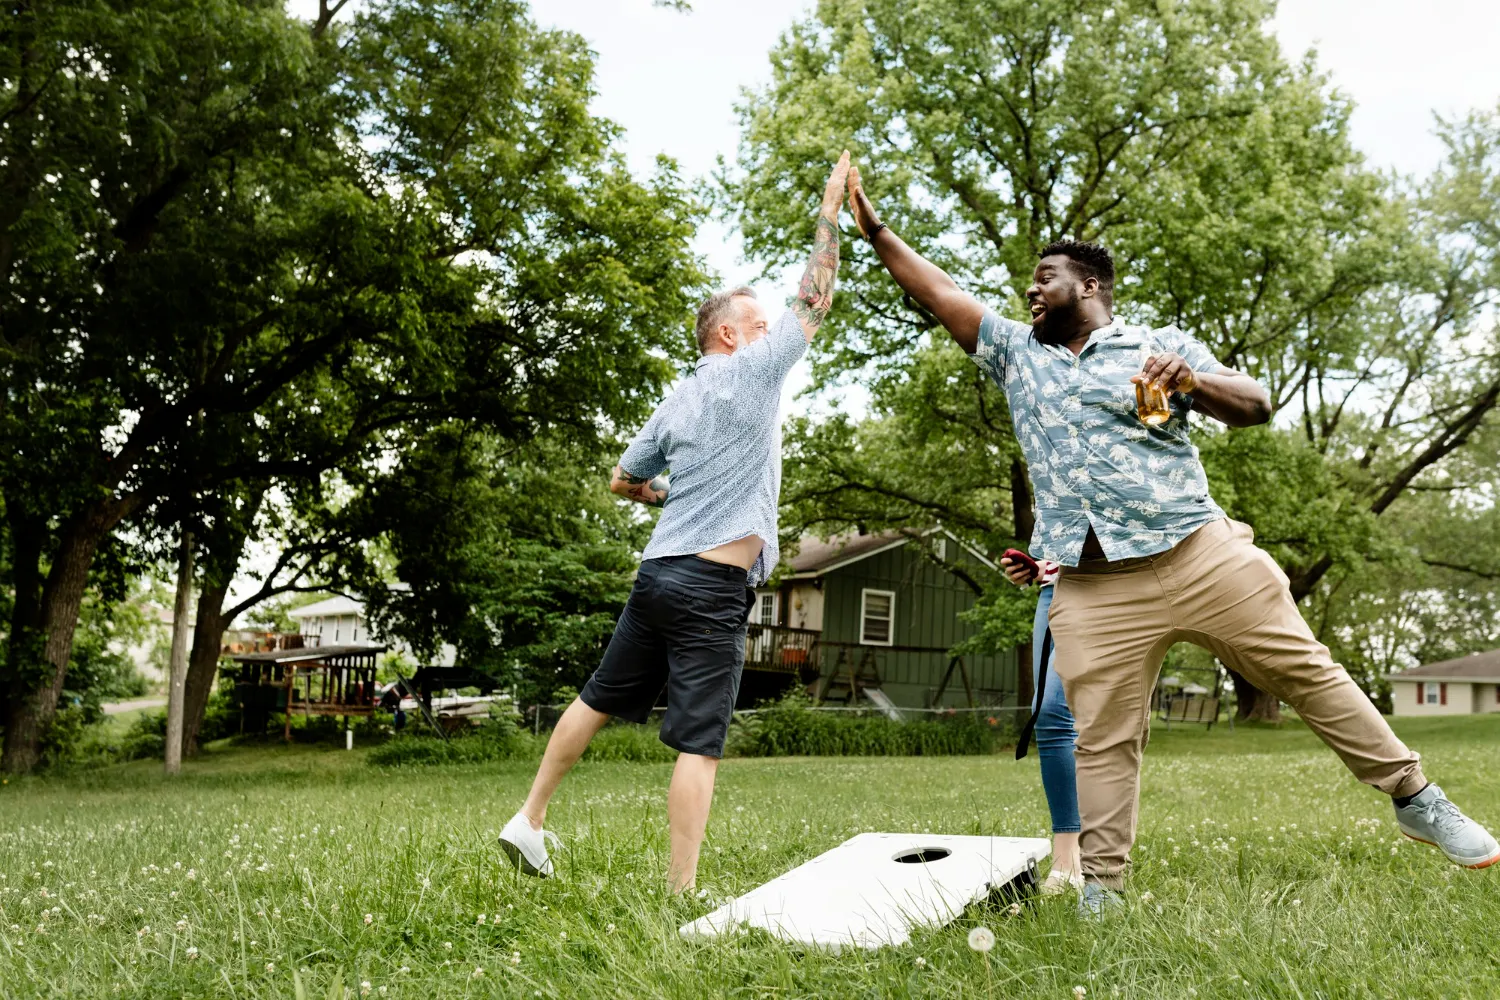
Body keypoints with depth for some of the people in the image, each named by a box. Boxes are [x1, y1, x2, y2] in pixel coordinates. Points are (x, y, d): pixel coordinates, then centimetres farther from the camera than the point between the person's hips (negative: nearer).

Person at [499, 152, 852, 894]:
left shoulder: (675, 403, 13)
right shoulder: (753, 373, -5)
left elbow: (623, 481, 21)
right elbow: (813, 301, 2)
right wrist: (831, 212, 10)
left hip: (658, 572, 7)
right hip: (713, 588, -7)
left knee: (599, 699, 19)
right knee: (699, 743, -6)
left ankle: (529, 819, 27)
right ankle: (681, 892, -4)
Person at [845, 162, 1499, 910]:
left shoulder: (1161, 346, 9)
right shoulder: (1016, 352, 18)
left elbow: (1255, 406, 3)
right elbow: (939, 294, 14)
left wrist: (1193, 380, -18)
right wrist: (876, 232, 9)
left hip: (1201, 556, -2)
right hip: (1093, 590, 2)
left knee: (1306, 672, 1)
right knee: (1101, 740, -2)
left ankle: (1415, 800, 14)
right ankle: (1100, 887, 3)